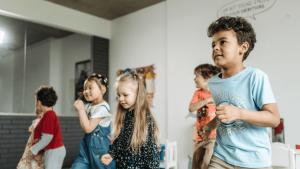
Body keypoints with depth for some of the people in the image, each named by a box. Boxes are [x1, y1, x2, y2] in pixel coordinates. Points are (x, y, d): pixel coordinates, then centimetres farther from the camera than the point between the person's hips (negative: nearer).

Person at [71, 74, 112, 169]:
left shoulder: (102, 108, -17)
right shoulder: (88, 106, 8)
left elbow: (88, 128, -21)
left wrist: (81, 109, -19)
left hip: (98, 149, -8)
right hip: (87, 147, 8)